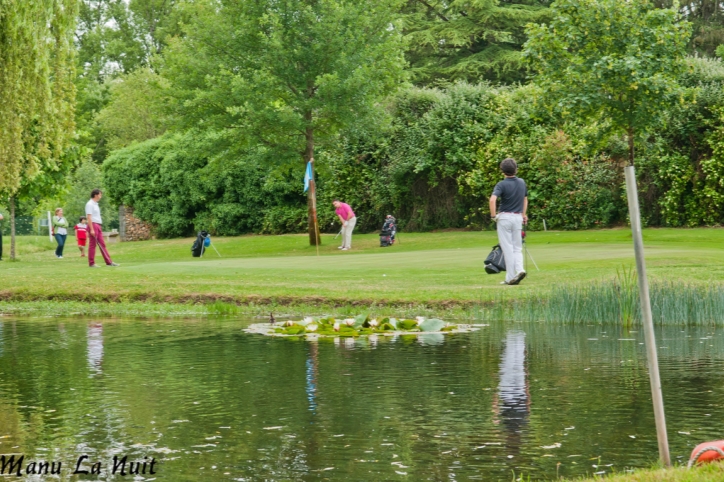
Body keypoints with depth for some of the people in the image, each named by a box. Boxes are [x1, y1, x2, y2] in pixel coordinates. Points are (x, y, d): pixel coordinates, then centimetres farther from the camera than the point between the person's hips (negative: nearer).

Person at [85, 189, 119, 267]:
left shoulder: (95, 204, 18)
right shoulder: (89, 204, -12)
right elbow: (89, 217, -18)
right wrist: (91, 229, -22)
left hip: (98, 226, 10)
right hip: (93, 225, -10)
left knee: (102, 244, 7)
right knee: (92, 245, -4)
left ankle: (109, 262, 7)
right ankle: (91, 263, 1)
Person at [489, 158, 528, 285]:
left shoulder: (502, 184, -11)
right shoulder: (522, 183, 7)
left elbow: (492, 199, -26)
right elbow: (525, 199, 18)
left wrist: (493, 215, -14)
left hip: (504, 217, -4)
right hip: (518, 217, 4)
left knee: (507, 248, 0)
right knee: (517, 248, 11)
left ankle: (510, 277, -1)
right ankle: (520, 269, -13)